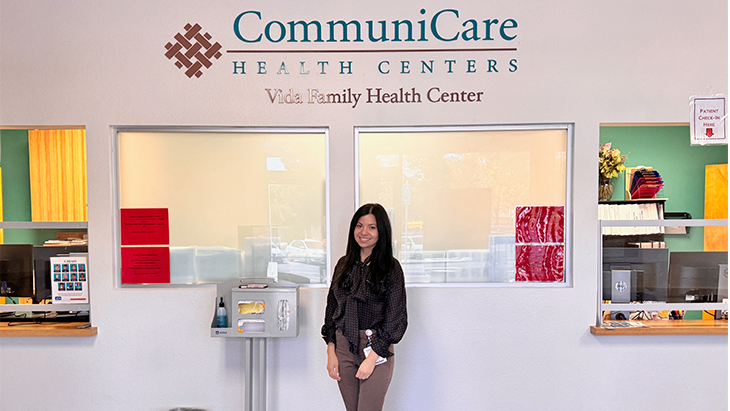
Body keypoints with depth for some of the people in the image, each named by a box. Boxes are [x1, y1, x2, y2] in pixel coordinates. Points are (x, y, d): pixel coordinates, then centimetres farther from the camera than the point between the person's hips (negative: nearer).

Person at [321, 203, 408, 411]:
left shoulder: (390, 268, -7)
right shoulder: (344, 264, 8)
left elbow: (395, 318, -8)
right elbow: (332, 307, 11)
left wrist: (373, 357, -12)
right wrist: (331, 352, 4)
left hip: (376, 348, -4)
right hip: (343, 347, 5)